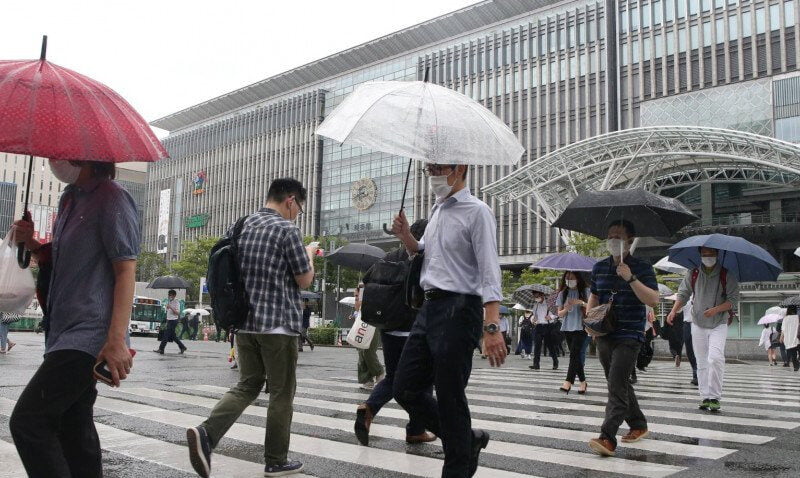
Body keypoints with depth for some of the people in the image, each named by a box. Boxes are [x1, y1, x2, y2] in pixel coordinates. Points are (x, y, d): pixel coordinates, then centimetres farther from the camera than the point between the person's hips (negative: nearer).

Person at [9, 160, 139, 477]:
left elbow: (126, 270, -17)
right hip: (67, 333, 10)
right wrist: (31, 244, 5)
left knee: (28, 421, -12)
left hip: (88, 335, -10)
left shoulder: (110, 198, -12)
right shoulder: (69, 199, 16)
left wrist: (117, 340, -23)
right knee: (74, 427, 14)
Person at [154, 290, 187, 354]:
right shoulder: (169, 302, 15)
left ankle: (161, 349, -4)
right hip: (169, 320, 9)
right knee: (173, 336, 11)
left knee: (166, 335, -8)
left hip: (173, 321, -9)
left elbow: (178, 313, -18)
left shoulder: (176, 303, -11)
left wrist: (170, 307, -24)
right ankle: (182, 347, 19)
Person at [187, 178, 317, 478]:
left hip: (244, 322, 7)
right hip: (278, 324, -6)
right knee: (281, 393, 6)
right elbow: (305, 281, -7)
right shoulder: (286, 229, -11)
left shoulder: (240, 226, 10)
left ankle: (206, 433, -6)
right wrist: (309, 253, 10)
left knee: (247, 385, 14)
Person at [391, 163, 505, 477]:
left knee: (449, 398, -1)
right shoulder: (437, 211, 16)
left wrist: (492, 327, -26)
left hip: (458, 309, -9)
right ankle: (468, 440, 26)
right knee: (405, 388, 11)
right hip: (429, 307, 9)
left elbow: (489, 272, -17)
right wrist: (405, 236, 6)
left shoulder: (476, 211, -9)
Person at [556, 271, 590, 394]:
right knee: (575, 355, 8)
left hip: (581, 327, -4)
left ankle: (568, 381, -20)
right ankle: (583, 381, 18)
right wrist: (566, 309, -14)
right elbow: (560, 314, 8)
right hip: (567, 328, 4)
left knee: (574, 353, -15)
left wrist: (581, 303, -20)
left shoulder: (585, 291, -1)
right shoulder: (562, 293, 8)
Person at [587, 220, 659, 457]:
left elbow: (653, 300, -15)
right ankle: (638, 425, 34)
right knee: (619, 384, 16)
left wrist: (631, 278, -24)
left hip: (629, 336, -6)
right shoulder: (599, 267, 10)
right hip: (604, 335, 6)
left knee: (617, 385, -14)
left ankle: (608, 438, -17)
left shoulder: (642, 268, -5)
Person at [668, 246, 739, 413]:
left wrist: (716, 310, -21)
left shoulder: (727, 274, -5)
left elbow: (733, 299, -6)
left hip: (719, 325, -3)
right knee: (701, 362, 7)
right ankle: (705, 397, 15)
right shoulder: (693, 274, 3)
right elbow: (683, 293, 9)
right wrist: (674, 310, -6)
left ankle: (715, 397, -10)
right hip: (698, 325, 3)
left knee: (715, 358, -19)